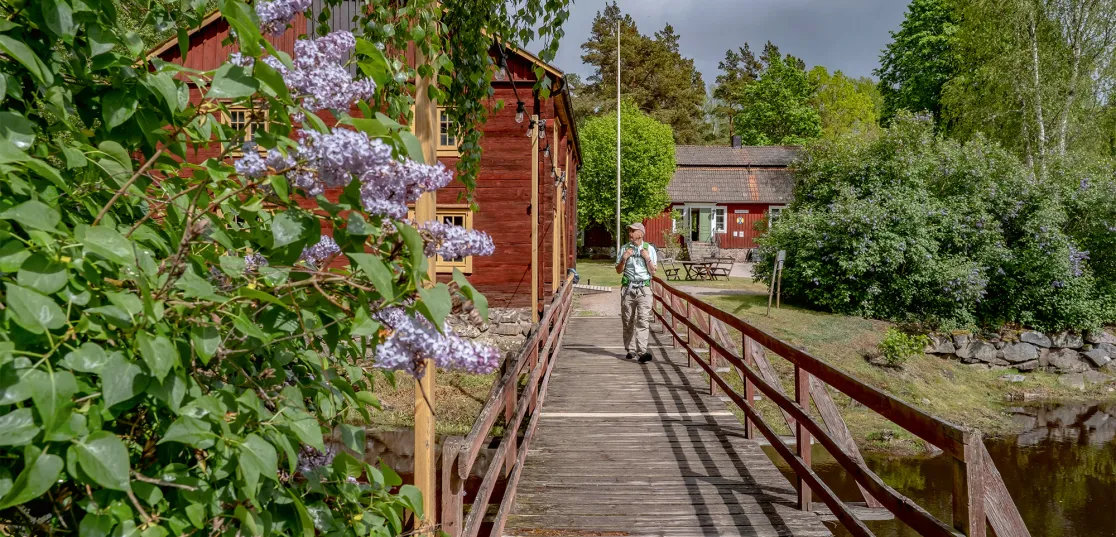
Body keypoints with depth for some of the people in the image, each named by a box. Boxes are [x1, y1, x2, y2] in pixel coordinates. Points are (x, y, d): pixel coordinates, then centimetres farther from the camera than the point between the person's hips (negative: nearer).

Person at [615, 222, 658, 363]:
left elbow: (653, 271, 5)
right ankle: (630, 350, 17)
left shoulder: (649, 249, 6)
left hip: (644, 288, -2)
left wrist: (647, 258, -9)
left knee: (643, 320, -12)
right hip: (627, 288, 2)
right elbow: (618, 270, 9)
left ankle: (642, 352, -19)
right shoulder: (624, 249, 10)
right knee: (628, 321, 5)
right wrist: (624, 258, -6)